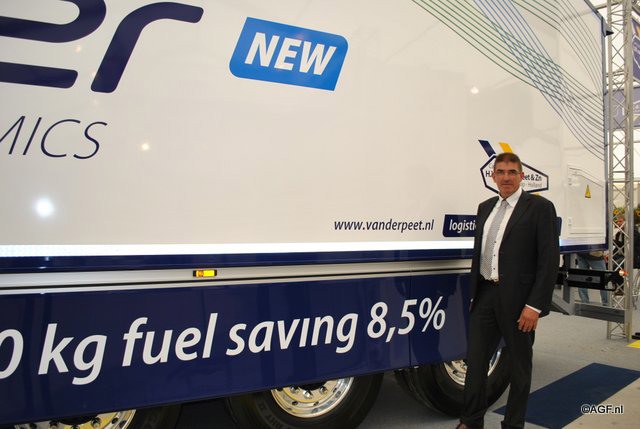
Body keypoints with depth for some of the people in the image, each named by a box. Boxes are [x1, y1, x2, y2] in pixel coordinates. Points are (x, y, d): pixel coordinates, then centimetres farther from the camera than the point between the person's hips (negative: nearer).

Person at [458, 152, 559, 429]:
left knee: (519, 366, 11)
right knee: (475, 360, 10)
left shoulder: (540, 208, -6)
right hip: (485, 295, 5)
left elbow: (550, 260, -11)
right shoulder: (485, 208, 12)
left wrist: (535, 305, -16)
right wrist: (474, 294, 14)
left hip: (518, 300, -5)